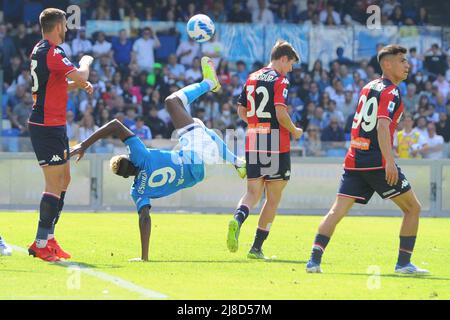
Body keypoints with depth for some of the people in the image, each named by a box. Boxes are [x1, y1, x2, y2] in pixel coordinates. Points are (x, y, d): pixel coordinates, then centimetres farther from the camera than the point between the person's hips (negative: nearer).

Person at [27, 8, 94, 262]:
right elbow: (80, 77, -23)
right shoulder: (51, 53, -17)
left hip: (51, 125, 10)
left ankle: (49, 239, 19)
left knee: (64, 180, 16)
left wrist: (79, 84, 14)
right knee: (55, 184, -9)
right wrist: (86, 62, -1)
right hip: (49, 126, -10)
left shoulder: (39, 50, 15)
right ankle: (41, 243, -8)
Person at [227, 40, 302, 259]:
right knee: (273, 198, 6)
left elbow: (241, 111, 17)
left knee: (253, 193, 7)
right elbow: (281, 113, -19)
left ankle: (237, 219, -28)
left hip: (252, 142, 6)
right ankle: (256, 248, 5)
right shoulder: (280, 81, -9)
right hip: (276, 145, -6)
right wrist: (294, 131, -3)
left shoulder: (252, 78, 12)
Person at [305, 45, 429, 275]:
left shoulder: (368, 88, 17)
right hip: (377, 161, -7)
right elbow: (382, 126, -22)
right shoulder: (390, 93, -8)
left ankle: (314, 259, -12)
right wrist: (389, 161, -32)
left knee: (337, 211, 1)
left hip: (354, 160, 7)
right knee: (412, 208, 6)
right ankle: (403, 263, 4)